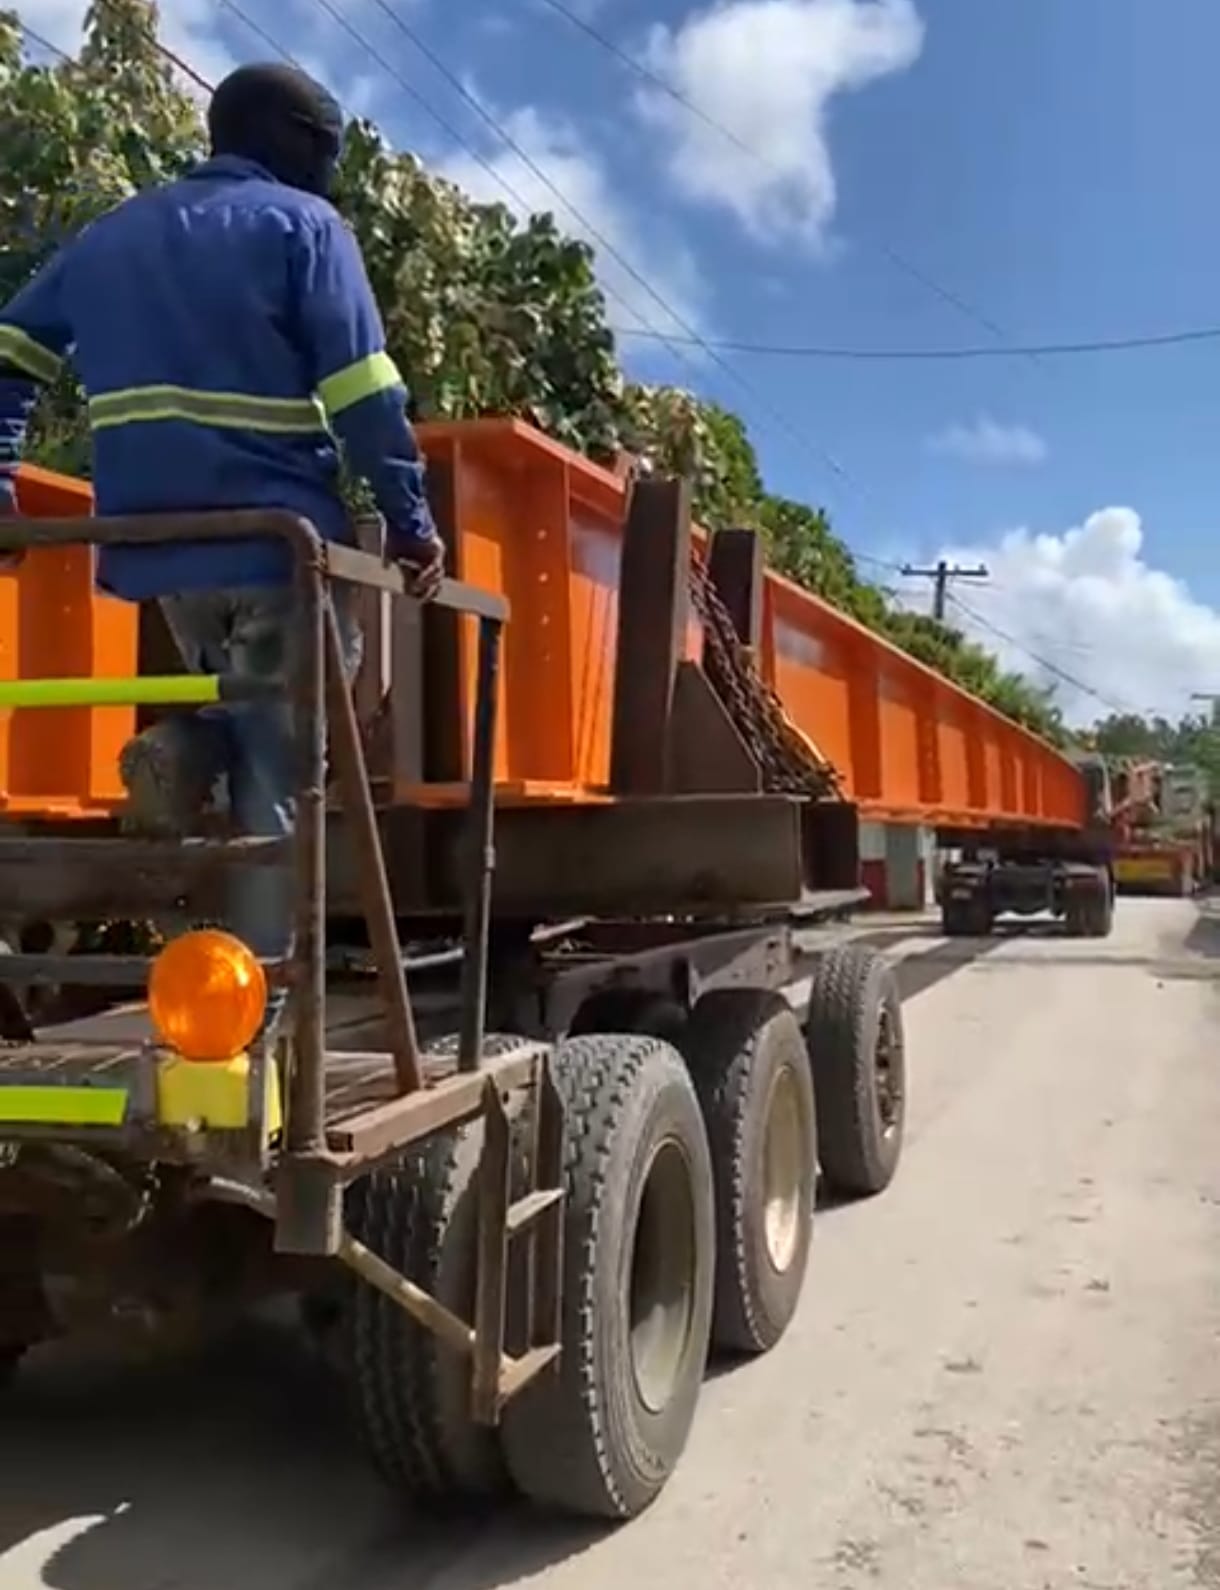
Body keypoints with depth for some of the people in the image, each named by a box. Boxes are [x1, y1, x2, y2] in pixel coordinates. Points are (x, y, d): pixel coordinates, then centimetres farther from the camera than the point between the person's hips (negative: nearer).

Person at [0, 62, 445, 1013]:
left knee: (245, 704, 27)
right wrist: (410, 521, -7)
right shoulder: (300, 223, 1)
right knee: (276, 767, 2)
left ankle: (183, 749, -4)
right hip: (274, 538, -5)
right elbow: (363, 392, -10)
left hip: (152, 543, 6)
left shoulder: (112, 235, 19)